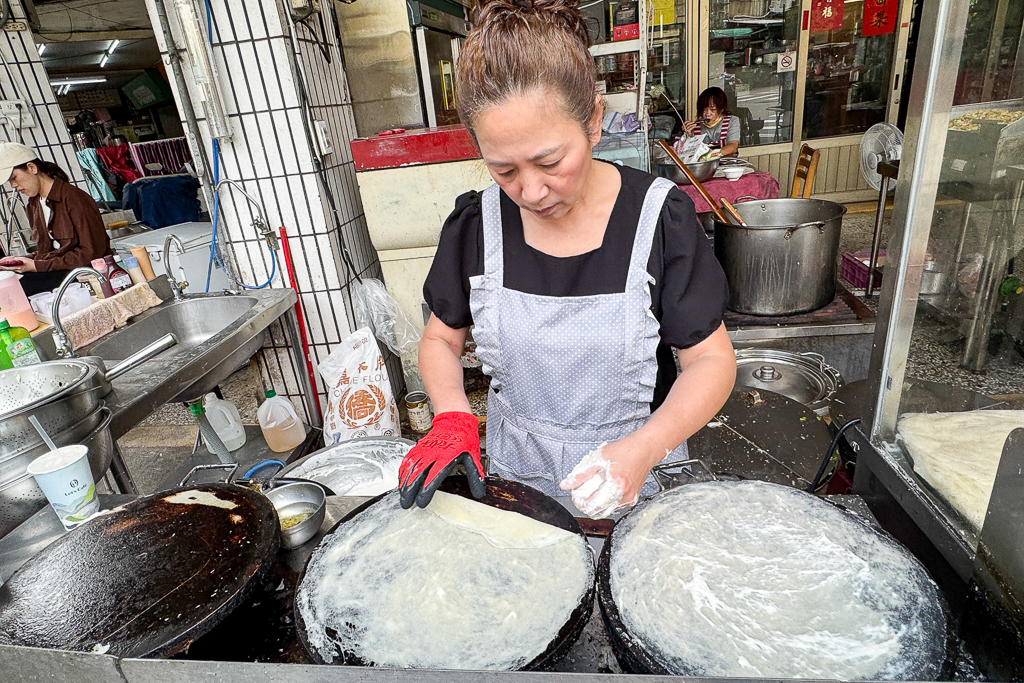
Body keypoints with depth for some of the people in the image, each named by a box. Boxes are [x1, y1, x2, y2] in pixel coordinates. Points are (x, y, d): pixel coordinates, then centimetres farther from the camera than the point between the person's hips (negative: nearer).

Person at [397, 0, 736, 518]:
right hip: (517, 476, 2)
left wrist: (643, 449, -30)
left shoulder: (659, 218, -17)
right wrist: (452, 417, -18)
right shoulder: (475, 226, -11)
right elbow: (441, 338, 1)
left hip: (637, 479, -1)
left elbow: (711, 359, -13)